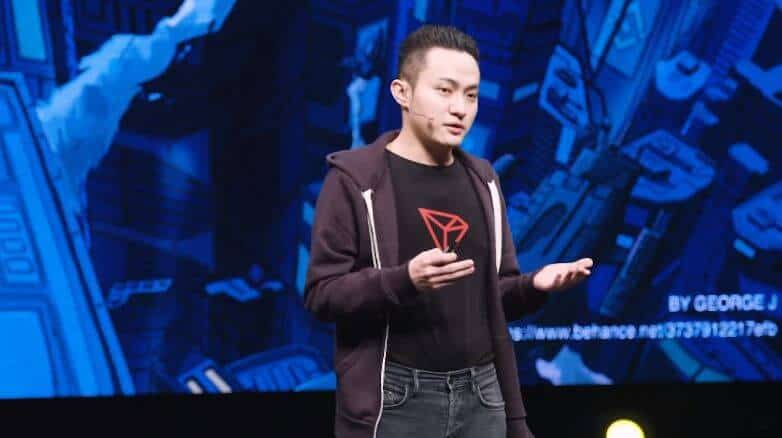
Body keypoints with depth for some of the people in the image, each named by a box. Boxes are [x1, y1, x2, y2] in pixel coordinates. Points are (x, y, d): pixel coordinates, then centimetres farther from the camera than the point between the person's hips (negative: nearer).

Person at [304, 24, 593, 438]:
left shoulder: (482, 181, 14)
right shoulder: (354, 180, -4)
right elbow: (321, 294, -9)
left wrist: (534, 285, -3)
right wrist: (404, 280, -24)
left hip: (481, 396, 5)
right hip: (394, 403, -5)